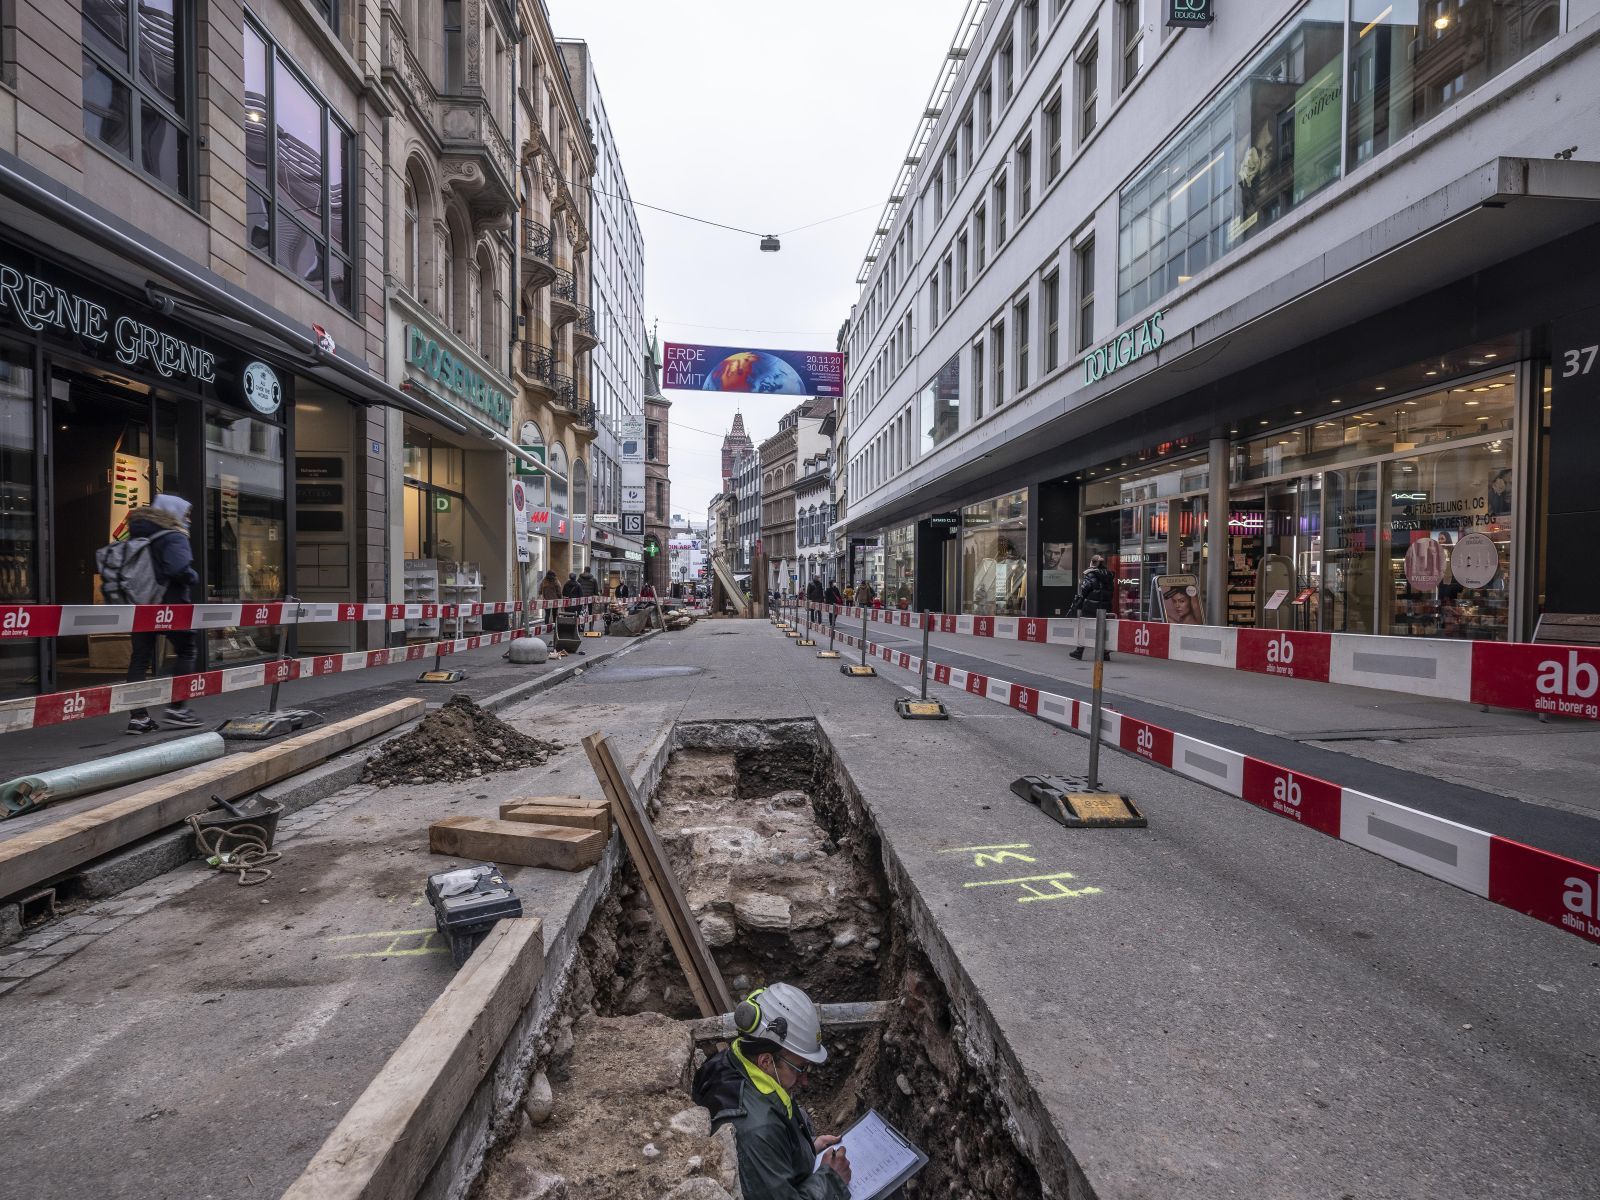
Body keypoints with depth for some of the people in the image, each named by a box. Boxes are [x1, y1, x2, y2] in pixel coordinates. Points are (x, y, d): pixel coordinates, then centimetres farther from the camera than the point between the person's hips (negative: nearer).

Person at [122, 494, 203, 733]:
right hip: (169, 605, -7)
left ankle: (138, 716, 5)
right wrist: (194, 577, -6)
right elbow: (180, 570, -25)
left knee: (140, 658, 6)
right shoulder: (174, 538, -11)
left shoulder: (137, 537, 12)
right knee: (185, 651, 8)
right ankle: (177, 708, 6)